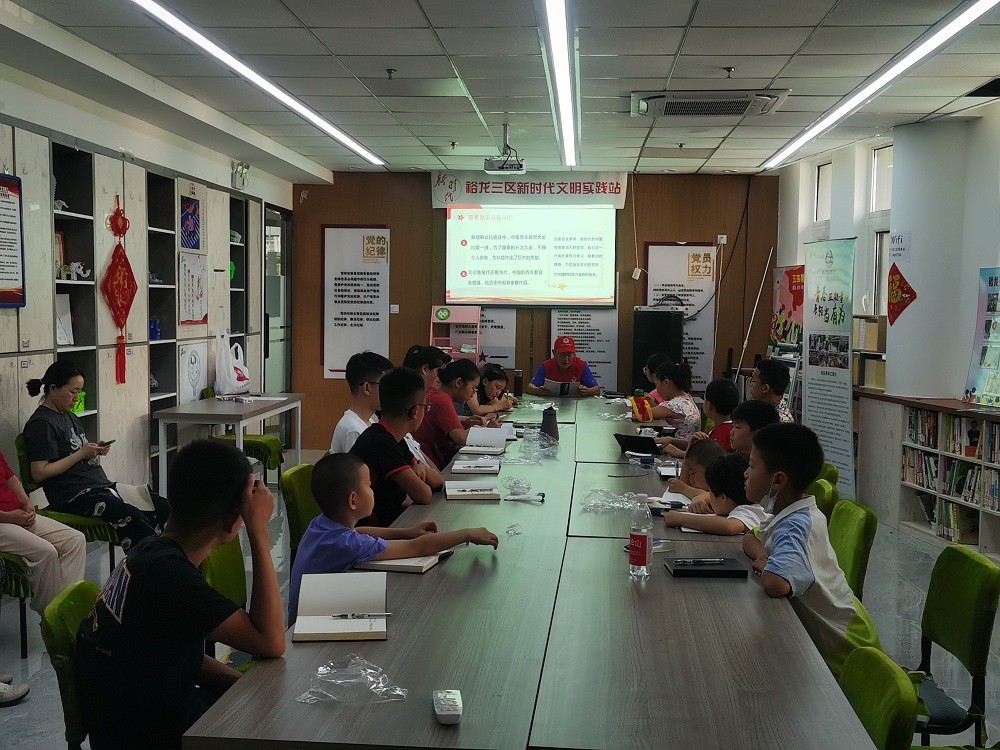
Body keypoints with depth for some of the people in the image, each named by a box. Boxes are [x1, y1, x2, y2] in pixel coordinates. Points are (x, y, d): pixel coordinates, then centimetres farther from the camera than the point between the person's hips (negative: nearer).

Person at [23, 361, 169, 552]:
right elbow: (39, 473, -16)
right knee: (133, 518, -31)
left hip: (101, 485, 10)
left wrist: (95, 451, 5)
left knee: (161, 507, -5)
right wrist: (81, 454, -14)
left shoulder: (70, 417, 20)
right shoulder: (41, 424, -8)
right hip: (74, 496, -10)